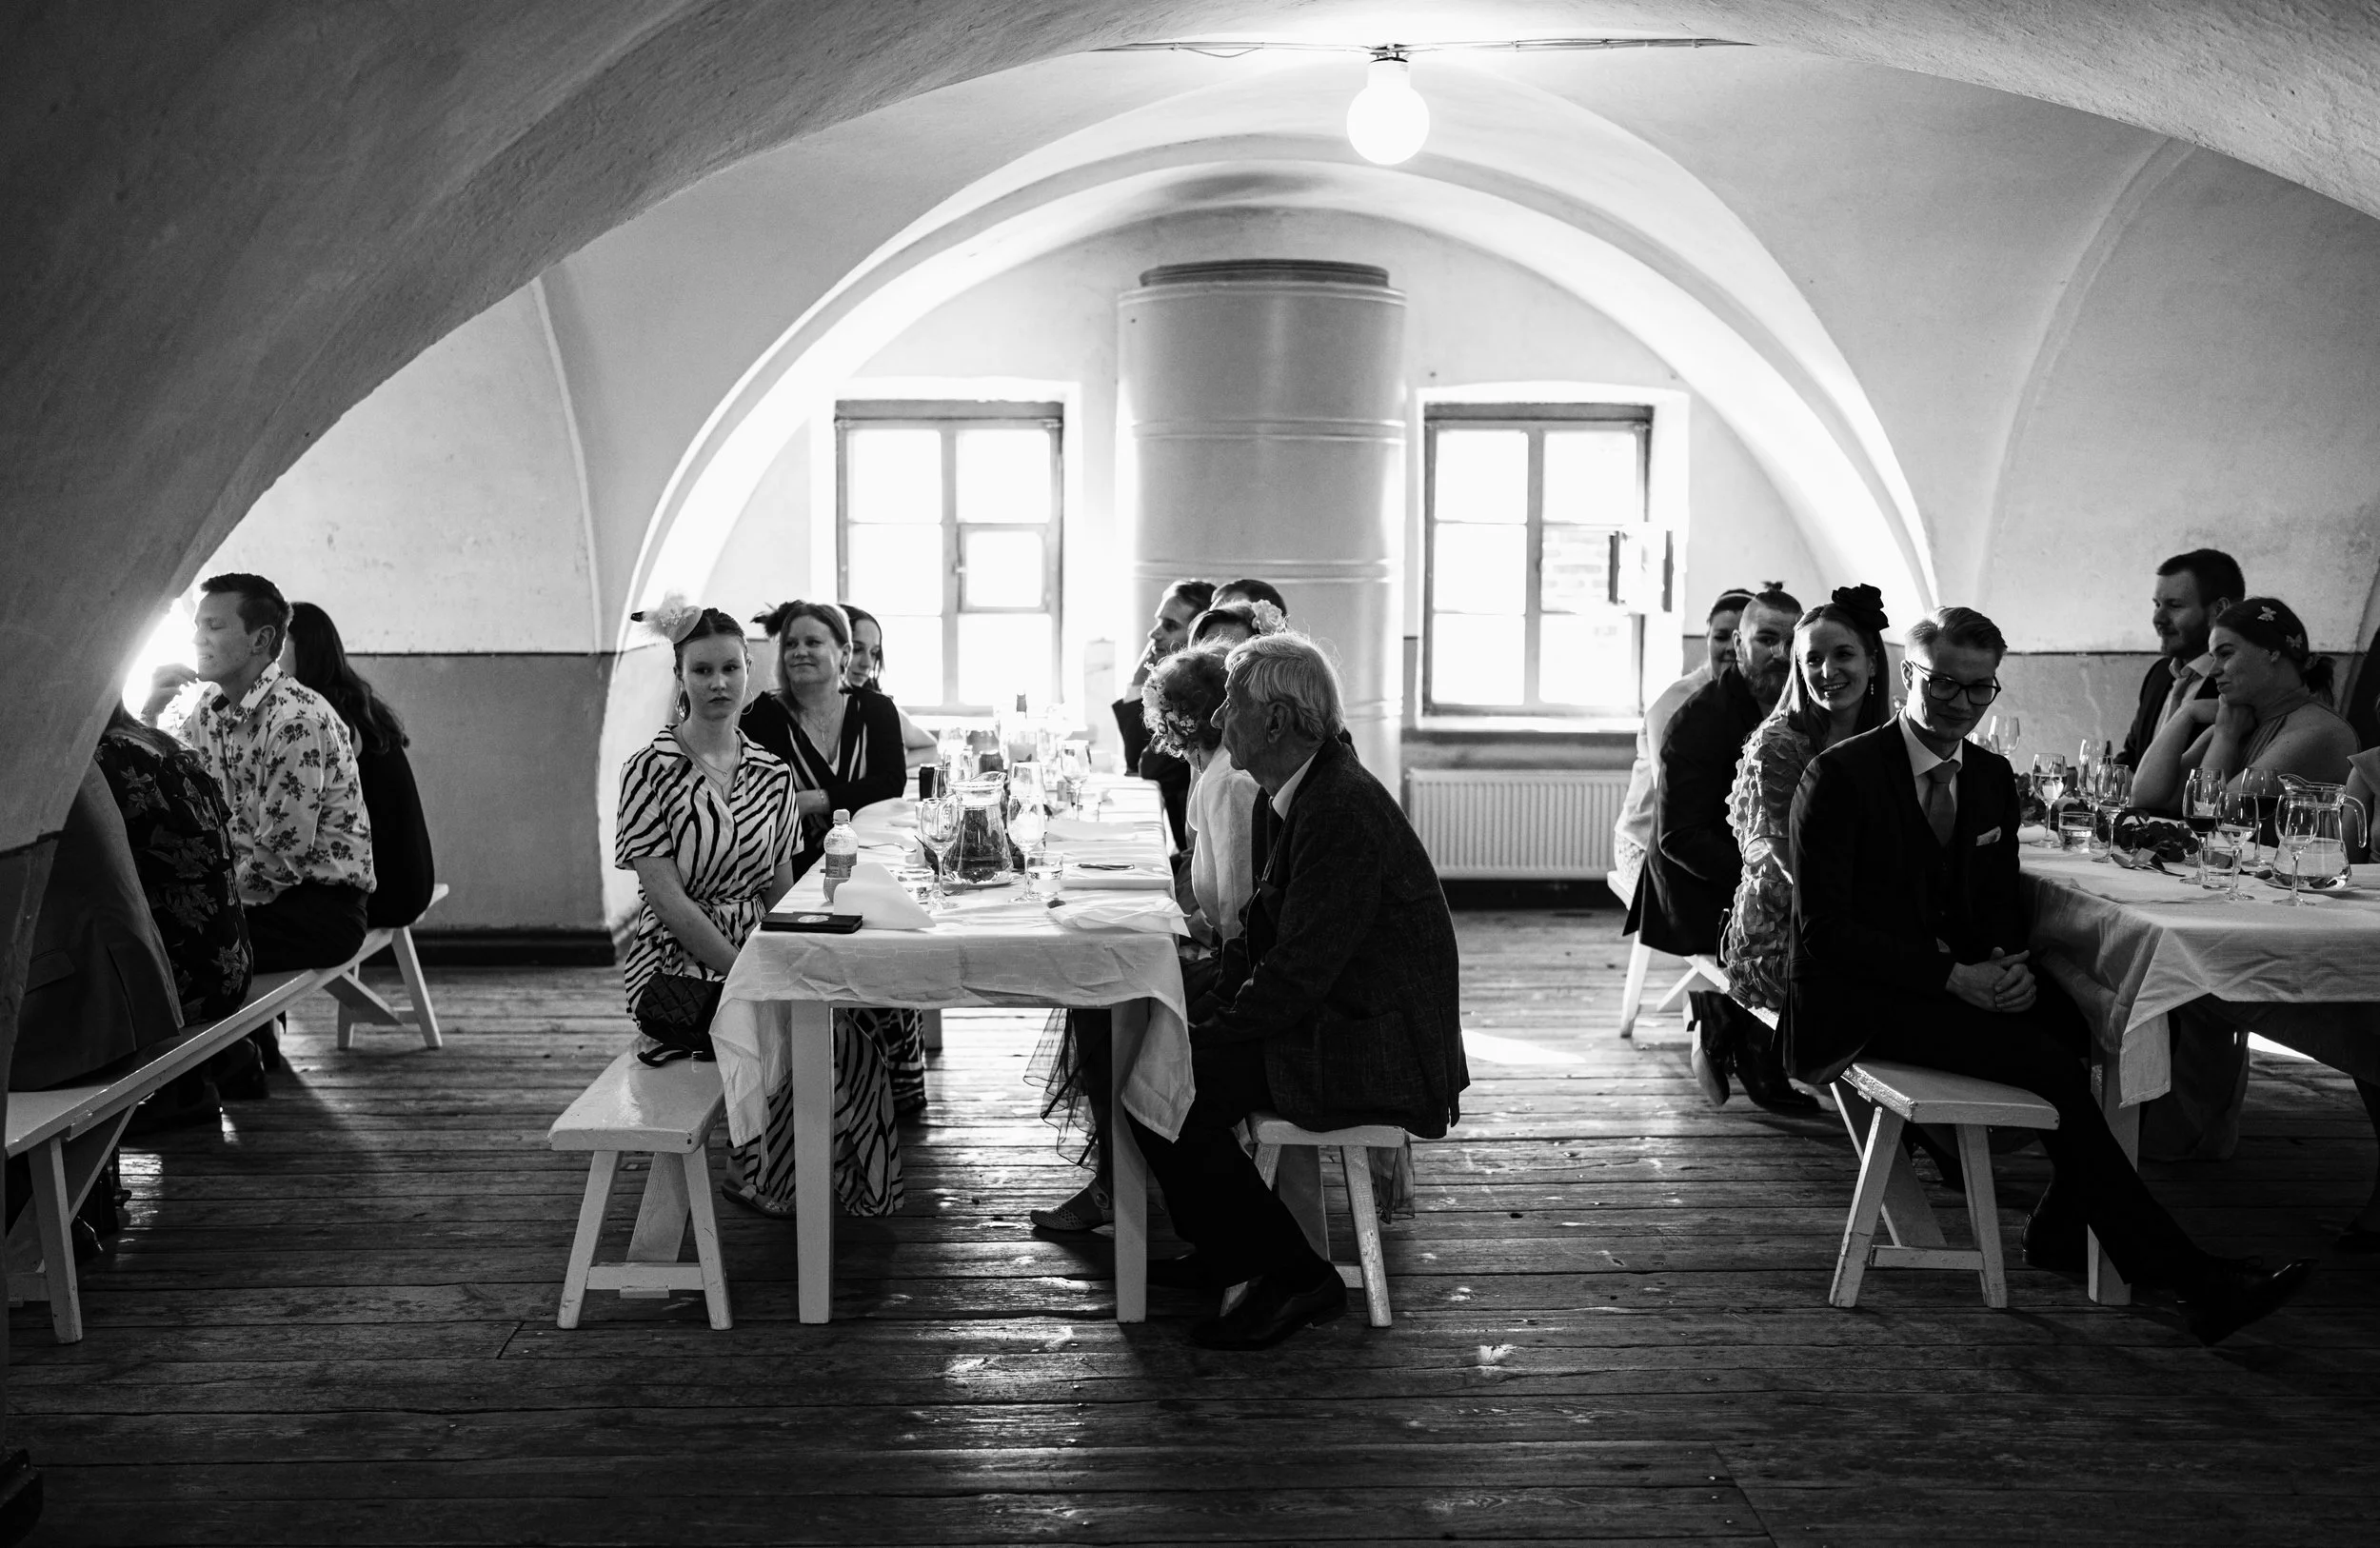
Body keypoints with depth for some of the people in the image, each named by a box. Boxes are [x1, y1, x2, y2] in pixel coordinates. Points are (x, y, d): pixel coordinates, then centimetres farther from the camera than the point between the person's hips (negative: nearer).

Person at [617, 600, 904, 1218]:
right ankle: (760, 1178, -1)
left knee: (850, 1041, -20)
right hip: (678, 966, -5)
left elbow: (780, 892, 10)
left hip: (755, 955, 5)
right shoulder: (651, 769, -7)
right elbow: (667, 899, -13)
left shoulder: (772, 773, 9)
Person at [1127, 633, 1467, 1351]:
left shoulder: (1342, 811, -24)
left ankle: (1292, 1275, -2)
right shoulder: (1287, 799, 9)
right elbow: (1263, 930, 15)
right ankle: (1224, 1248, 21)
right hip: (1328, 1018, 10)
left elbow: (1300, 975, -25)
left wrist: (1210, 1034, -13)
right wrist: (1199, 1014, 3)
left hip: (1376, 1044, -10)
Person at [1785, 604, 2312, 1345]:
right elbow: (1823, 929, -15)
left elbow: (2002, 899, 17)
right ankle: (2187, 1277, -19)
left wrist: (2009, 964, -8)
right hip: (1860, 999, -7)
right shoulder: (1839, 776, -11)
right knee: (2048, 1063, -25)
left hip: (1965, 979, 7)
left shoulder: (1992, 775, 10)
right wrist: (1954, 978, -22)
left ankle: (2059, 1230, -3)